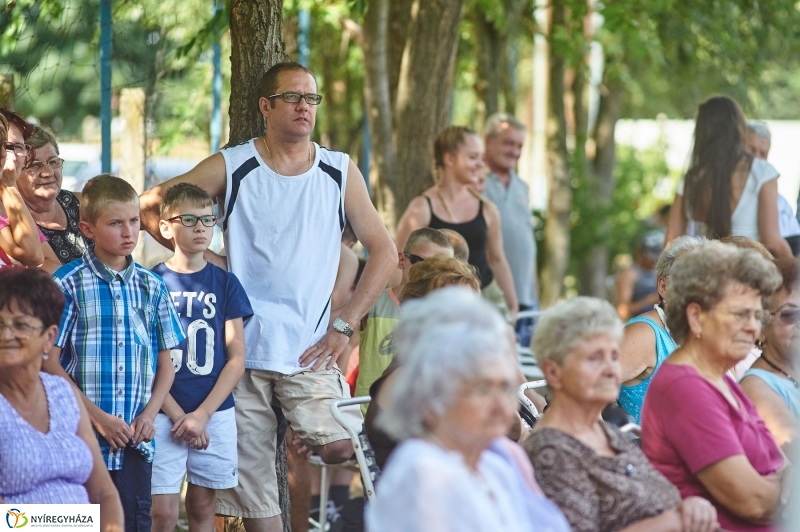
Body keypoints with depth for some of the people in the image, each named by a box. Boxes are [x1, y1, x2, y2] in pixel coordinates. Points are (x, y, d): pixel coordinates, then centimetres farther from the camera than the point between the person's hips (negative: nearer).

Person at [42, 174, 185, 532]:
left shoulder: (151, 287, 9)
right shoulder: (68, 284, -4)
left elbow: (165, 362, 13)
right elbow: (50, 362, -6)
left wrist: (149, 414, -3)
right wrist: (98, 417, -11)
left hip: (136, 442, 4)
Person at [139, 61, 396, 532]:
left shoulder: (340, 172, 5)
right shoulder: (232, 167, 1)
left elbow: (384, 251, 7)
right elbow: (150, 207, 4)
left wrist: (344, 325, -2)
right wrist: (205, 257, -4)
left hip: (310, 350, 0)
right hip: (242, 347, 0)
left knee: (340, 446, -21)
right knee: (250, 470, 2)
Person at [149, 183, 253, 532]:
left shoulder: (225, 283, 6)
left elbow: (237, 359, 3)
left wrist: (202, 414, -8)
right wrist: (178, 415, -10)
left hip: (216, 413, 2)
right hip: (164, 414, -2)